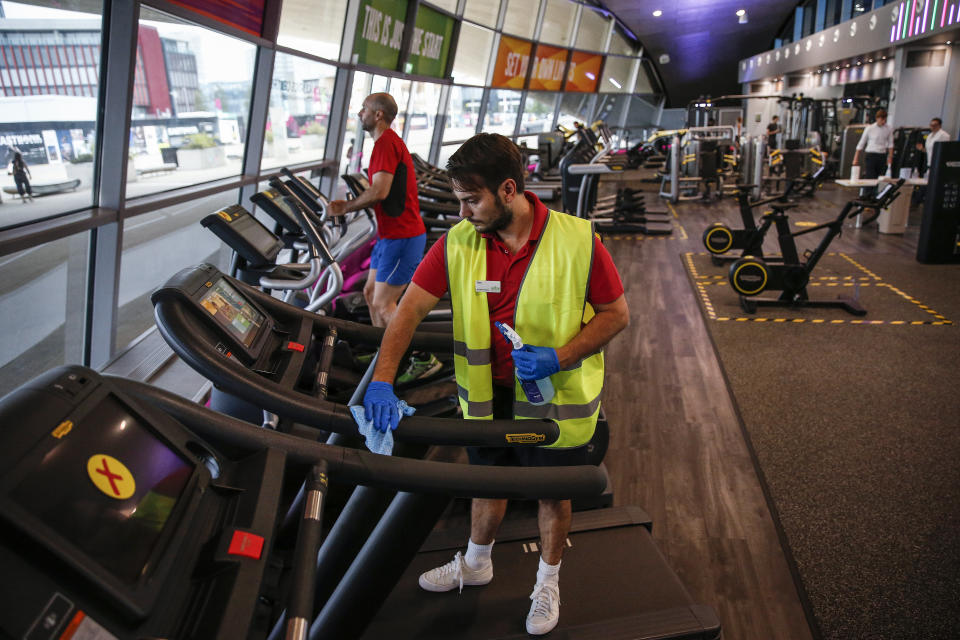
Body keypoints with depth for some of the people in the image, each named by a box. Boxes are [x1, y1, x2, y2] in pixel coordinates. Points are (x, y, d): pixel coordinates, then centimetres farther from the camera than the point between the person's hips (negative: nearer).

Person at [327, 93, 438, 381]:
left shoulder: (386, 143, -17)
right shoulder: (388, 142, 17)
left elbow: (379, 191, -27)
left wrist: (345, 207, -13)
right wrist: (347, 205, 7)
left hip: (402, 238, -10)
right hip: (390, 235, 10)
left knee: (383, 305, -7)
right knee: (370, 293, 17)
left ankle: (424, 360, 3)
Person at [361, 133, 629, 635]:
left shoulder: (577, 241, -20)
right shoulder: (458, 243, -11)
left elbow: (616, 314, -11)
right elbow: (409, 310, -13)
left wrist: (559, 356, -24)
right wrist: (381, 381, -25)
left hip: (556, 397, -2)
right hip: (488, 393, 3)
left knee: (553, 494, 17)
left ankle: (548, 581, 45)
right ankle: (475, 563, 51)